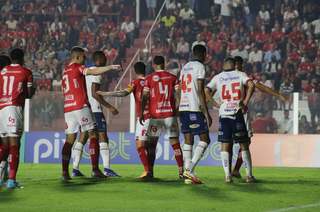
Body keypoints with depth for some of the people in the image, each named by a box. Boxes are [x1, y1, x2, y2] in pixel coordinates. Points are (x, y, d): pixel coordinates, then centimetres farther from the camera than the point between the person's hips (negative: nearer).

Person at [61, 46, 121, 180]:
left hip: (68, 108, 7)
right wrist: (111, 67, -23)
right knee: (93, 135, -1)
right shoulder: (77, 67, -2)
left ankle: (65, 172, -5)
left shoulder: (65, 71, 20)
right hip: (81, 106, -7)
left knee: (69, 140, 4)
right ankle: (95, 169, -9)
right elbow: (93, 72, -20)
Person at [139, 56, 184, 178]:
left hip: (155, 114, -1)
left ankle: (150, 170, 4)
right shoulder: (173, 78, 4)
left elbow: (144, 97, -3)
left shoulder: (149, 79, 1)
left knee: (152, 144, 8)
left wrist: (141, 113, 2)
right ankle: (181, 170, -2)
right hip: (170, 114, 1)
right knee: (175, 143, 4)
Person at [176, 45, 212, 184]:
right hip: (194, 109, -8)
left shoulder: (185, 67, 18)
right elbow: (200, 91, -12)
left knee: (188, 141, 6)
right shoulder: (200, 67, -5)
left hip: (183, 109, 8)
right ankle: (189, 170, -14)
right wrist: (206, 113, -12)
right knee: (205, 140, -2)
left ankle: (188, 176, 2)